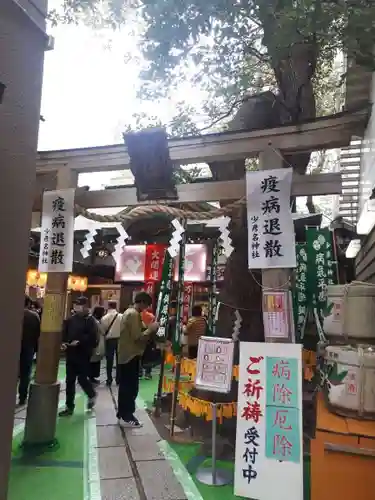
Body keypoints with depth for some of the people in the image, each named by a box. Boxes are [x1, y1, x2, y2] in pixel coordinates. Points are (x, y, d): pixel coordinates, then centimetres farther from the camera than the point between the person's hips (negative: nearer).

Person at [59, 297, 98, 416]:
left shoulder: (90, 320, -8)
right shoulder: (70, 319, 7)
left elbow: (92, 338, -17)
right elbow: (64, 333, 10)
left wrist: (79, 342, -25)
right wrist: (63, 343, -9)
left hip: (83, 355, -5)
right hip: (71, 354, 5)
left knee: (82, 379, 1)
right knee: (69, 381, 9)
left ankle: (92, 395, 32)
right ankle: (69, 407, 20)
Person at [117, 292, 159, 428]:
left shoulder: (129, 312, 13)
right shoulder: (134, 314, -19)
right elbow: (137, 337, -23)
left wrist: (147, 329, 8)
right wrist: (151, 329, -13)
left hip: (125, 355, 10)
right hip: (131, 356, -10)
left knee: (125, 386, 16)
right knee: (131, 387, -3)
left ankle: (123, 414, 25)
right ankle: (126, 417, 5)